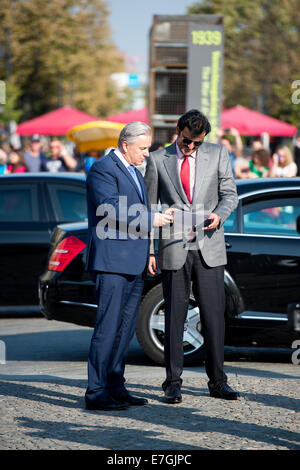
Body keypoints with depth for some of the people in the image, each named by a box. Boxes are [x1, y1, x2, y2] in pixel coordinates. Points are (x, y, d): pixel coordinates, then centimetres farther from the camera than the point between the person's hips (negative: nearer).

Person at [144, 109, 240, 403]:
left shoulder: (218, 154, 7)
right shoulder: (157, 160, 5)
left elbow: (230, 193, 9)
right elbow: (149, 207, 7)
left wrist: (219, 214, -14)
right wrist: (149, 250, 3)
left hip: (209, 248, 1)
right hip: (174, 248, -1)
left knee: (214, 315, 1)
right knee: (174, 317, 1)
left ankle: (217, 382, 10)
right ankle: (173, 384, 8)